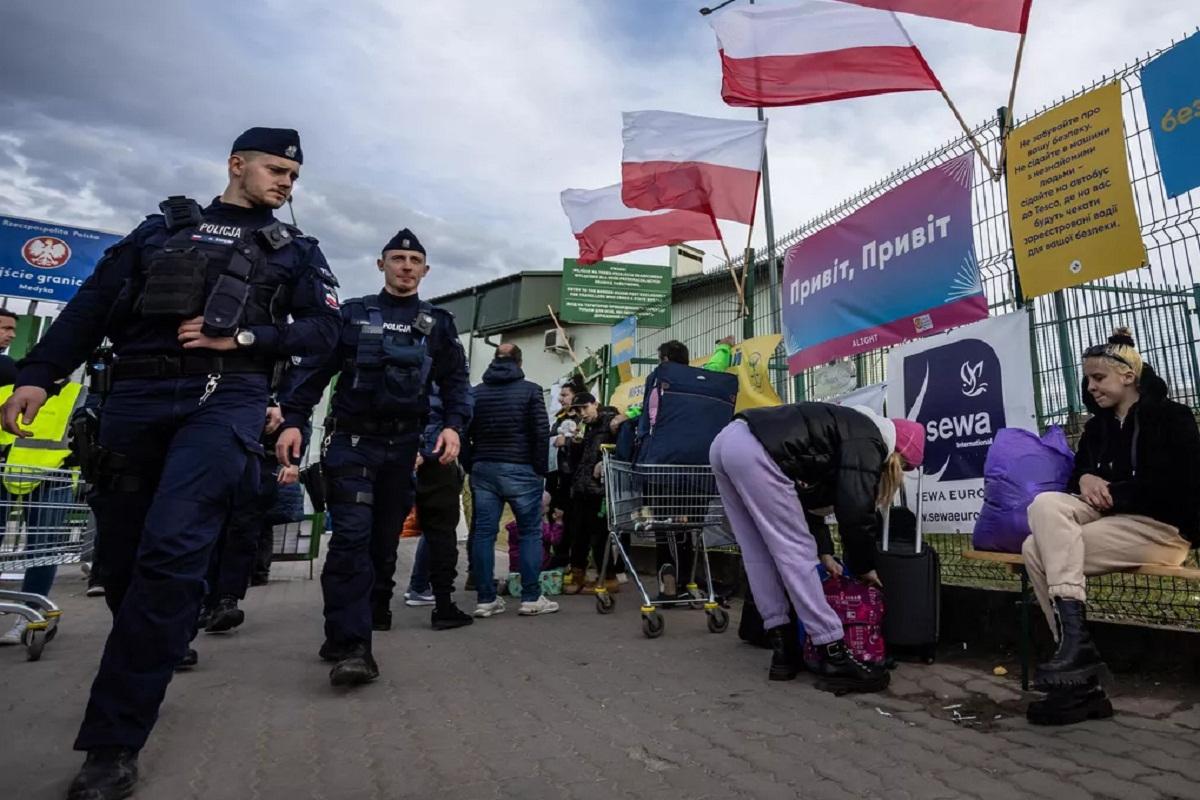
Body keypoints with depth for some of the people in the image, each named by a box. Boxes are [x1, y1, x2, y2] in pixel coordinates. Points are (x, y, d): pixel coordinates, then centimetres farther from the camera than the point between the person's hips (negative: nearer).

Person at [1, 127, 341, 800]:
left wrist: (243, 337, -8)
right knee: (122, 555, 5)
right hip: (135, 396, 3)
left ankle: (115, 742, -11)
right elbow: (94, 304, 14)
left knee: (171, 549, -18)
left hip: (225, 398, -3)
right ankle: (159, 650, 32)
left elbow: (325, 327, 5)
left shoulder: (294, 249, 17)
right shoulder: (162, 227, 21)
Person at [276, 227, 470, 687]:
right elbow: (314, 369, 5)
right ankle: (351, 645, -14)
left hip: (403, 447, 2)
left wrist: (453, 425, -9)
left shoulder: (438, 325, 13)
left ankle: (372, 613, 25)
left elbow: (455, 381, 9)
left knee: (385, 540, 9)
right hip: (351, 441, -2)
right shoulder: (352, 314, 10)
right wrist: (293, 420, -8)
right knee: (352, 536, -13)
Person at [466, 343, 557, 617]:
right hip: (520, 470, -4)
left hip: (482, 470, 4)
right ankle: (531, 598, 5)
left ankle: (485, 599, 9)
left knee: (484, 533, 6)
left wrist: (472, 468, 16)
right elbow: (541, 433, -8)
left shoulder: (475, 392, 12)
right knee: (530, 532, 4)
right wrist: (541, 469, -1)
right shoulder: (530, 390, -2)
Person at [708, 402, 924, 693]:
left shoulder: (847, 431, 30)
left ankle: (783, 651, 19)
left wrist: (823, 551, 27)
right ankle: (834, 660, 3)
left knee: (758, 556, 13)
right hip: (755, 453, -10)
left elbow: (808, 499, 30)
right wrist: (864, 567, 14)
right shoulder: (868, 441, 3)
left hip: (726, 442, 10)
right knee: (795, 553, -3)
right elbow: (855, 512, -2)